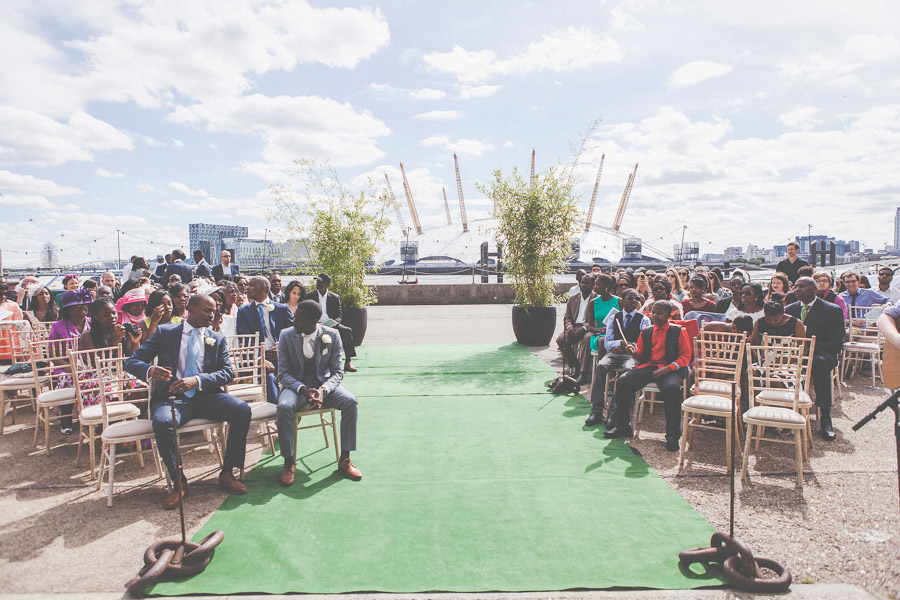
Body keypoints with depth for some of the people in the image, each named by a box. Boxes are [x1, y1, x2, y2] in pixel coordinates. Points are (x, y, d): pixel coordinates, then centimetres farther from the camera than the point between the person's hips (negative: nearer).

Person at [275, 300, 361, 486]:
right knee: (284, 407, -33)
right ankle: (289, 462, -14)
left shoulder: (332, 335, -5)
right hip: (296, 385, 0)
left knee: (350, 402, -27)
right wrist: (304, 390, -23)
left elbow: (337, 371, -4)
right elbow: (283, 373, -5)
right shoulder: (286, 335, -5)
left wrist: (323, 390, -25)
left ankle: (345, 459, -14)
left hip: (324, 383, 1)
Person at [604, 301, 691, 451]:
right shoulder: (646, 332, 14)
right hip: (648, 366, 4)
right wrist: (634, 353, -6)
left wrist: (668, 368, -16)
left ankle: (673, 435, -19)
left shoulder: (679, 331, 3)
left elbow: (685, 357, -1)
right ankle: (623, 427, -6)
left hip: (671, 369, -4)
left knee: (671, 388, -37)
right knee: (623, 381, -19)